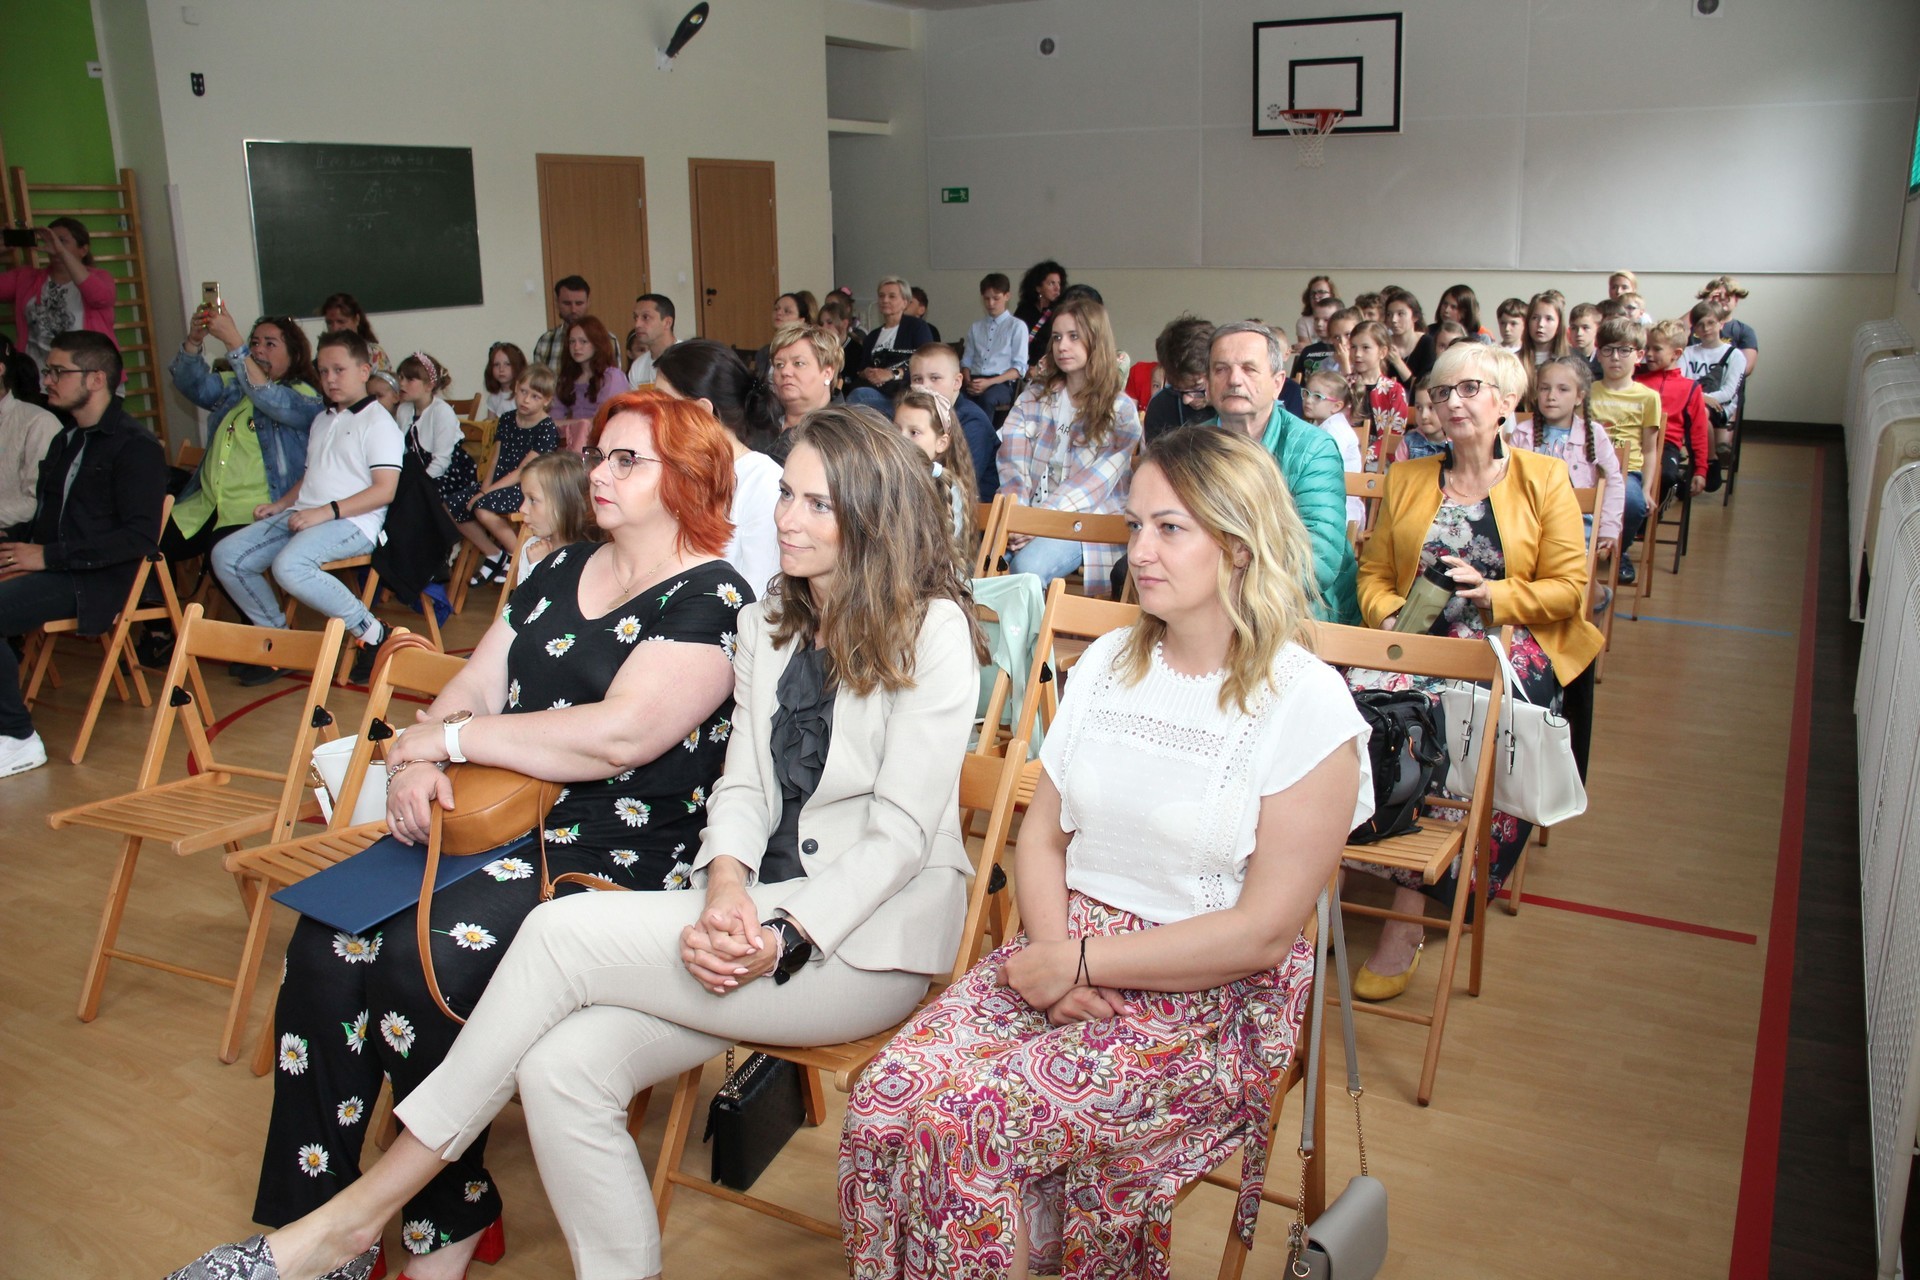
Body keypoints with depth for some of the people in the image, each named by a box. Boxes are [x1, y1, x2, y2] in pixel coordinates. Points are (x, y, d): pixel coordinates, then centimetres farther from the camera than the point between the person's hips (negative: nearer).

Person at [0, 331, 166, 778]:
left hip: (94, 581, -8)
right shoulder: (67, 440, 23)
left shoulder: (135, 446, -6)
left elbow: (140, 535, -15)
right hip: (52, 571, 8)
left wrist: (49, 556, -17)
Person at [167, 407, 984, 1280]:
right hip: (759, 911, 6)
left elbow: (901, 830, -12)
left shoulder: (931, 630, -7)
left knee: (564, 930, -21)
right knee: (563, 1066, -20)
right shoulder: (768, 621, 15)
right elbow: (741, 782, 8)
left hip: (872, 932, -6)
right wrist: (726, 887, -12)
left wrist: (782, 939, -22)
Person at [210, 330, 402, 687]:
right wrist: (280, 504, 14)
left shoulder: (378, 423, -3)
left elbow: (384, 490, -13)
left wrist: (327, 511, -20)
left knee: (289, 566, -35)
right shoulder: (322, 421, 26)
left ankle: (371, 633, -19)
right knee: (226, 556, -6)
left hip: (353, 522, -9)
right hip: (302, 516, 9)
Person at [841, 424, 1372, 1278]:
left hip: (1207, 998, -5)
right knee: (887, 1098, -19)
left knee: (963, 1125, -25)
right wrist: (1053, 955, -9)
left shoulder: (1307, 706, -9)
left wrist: (1085, 961, -13)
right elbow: (1042, 833, 10)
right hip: (1066, 954, 5)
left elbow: (1263, 931, -13)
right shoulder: (1108, 663, 10)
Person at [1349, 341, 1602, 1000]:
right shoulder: (1405, 481, 19)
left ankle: (1407, 911, -27)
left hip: (1510, 644, -2)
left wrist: (1491, 592, -13)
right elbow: (1374, 572, 14)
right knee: (1358, 691, -32)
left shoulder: (1544, 480, 9)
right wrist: (1388, 618, -7)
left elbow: (1567, 589, 4)